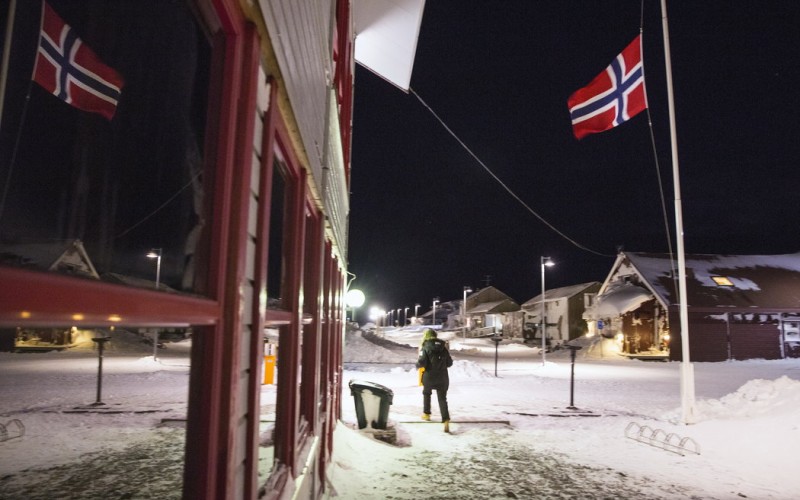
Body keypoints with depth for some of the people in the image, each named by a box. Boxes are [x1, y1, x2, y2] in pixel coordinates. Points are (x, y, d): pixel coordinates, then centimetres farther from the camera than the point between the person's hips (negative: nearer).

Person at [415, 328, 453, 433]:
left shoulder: (425, 348, -8)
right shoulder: (443, 347, 5)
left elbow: (421, 363, -17)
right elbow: (449, 363, 9)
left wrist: (417, 364, 5)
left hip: (429, 376, -2)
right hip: (443, 377, 2)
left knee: (426, 393, 26)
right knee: (442, 398, 3)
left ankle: (426, 414, 34)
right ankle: (446, 420, -16)